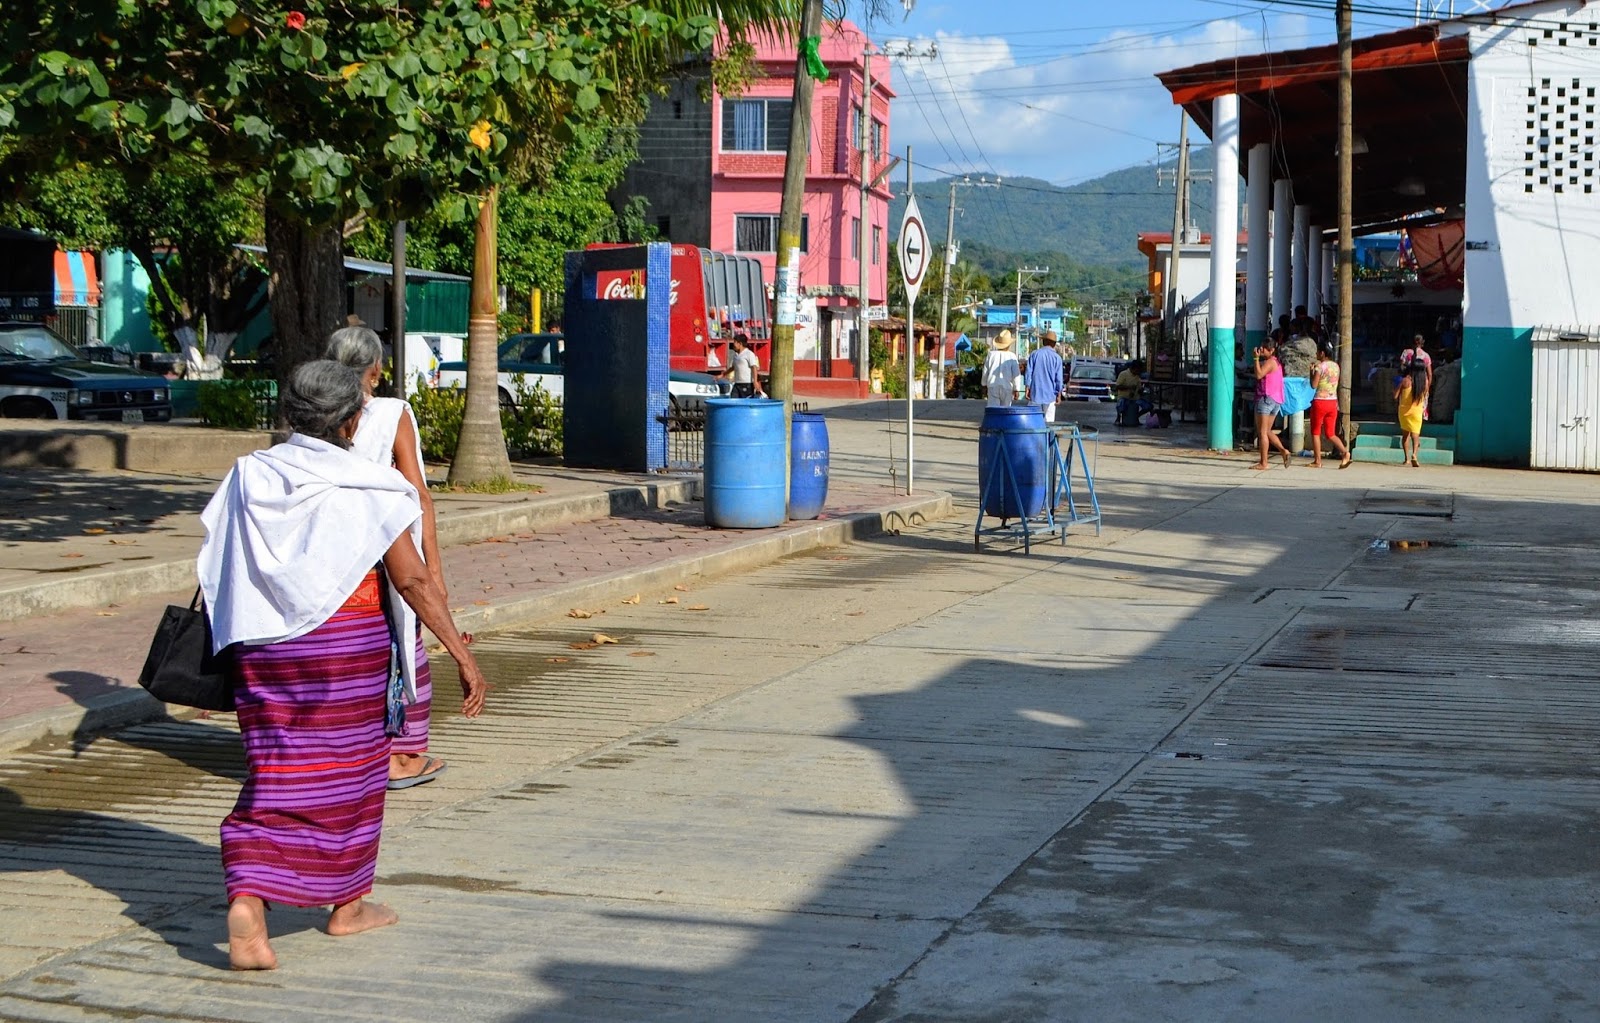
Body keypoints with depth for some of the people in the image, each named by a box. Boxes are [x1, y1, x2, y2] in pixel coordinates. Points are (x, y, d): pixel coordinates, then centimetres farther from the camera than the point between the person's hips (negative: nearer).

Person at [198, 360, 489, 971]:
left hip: (262, 646, 3)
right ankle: (347, 905, 27)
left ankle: (245, 904, -12)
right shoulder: (368, 490, -9)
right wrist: (463, 656, -10)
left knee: (274, 775, 7)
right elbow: (414, 583, -12)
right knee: (348, 769, 14)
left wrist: (227, 656, 17)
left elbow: (217, 572, 6)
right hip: (346, 644, -3)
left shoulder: (249, 476, 3)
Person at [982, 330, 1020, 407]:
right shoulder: (1011, 356, -6)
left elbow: (985, 371, 7)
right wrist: (1016, 389, 1)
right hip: (1007, 387, 0)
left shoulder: (991, 354, -1)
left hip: (993, 386, 1)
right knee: (1005, 409, 12)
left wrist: (984, 385, 20)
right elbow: (1016, 374, -6)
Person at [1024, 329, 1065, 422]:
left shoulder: (1034, 354, 1)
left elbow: (1028, 373, 0)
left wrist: (1028, 388, 6)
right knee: (1049, 419, 2)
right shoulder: (1057, 358, -3)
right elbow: (1059, 378, -4)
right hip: (1050, 394, -1)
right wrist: (1059, 394, 2)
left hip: (1035, 393, 1)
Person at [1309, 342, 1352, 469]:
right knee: (1330, 434, 11)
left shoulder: (1320, 366, -12)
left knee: (1316, 432, 7)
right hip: (1333, 402, 6)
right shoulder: (1336, 366, 9)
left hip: (1320, 402, -6)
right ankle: (1345, 452, -11)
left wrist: (1311, 371, -3)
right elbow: (1336, 384, 15)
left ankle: (1317, 461, 6)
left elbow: (1314, 385, -14)